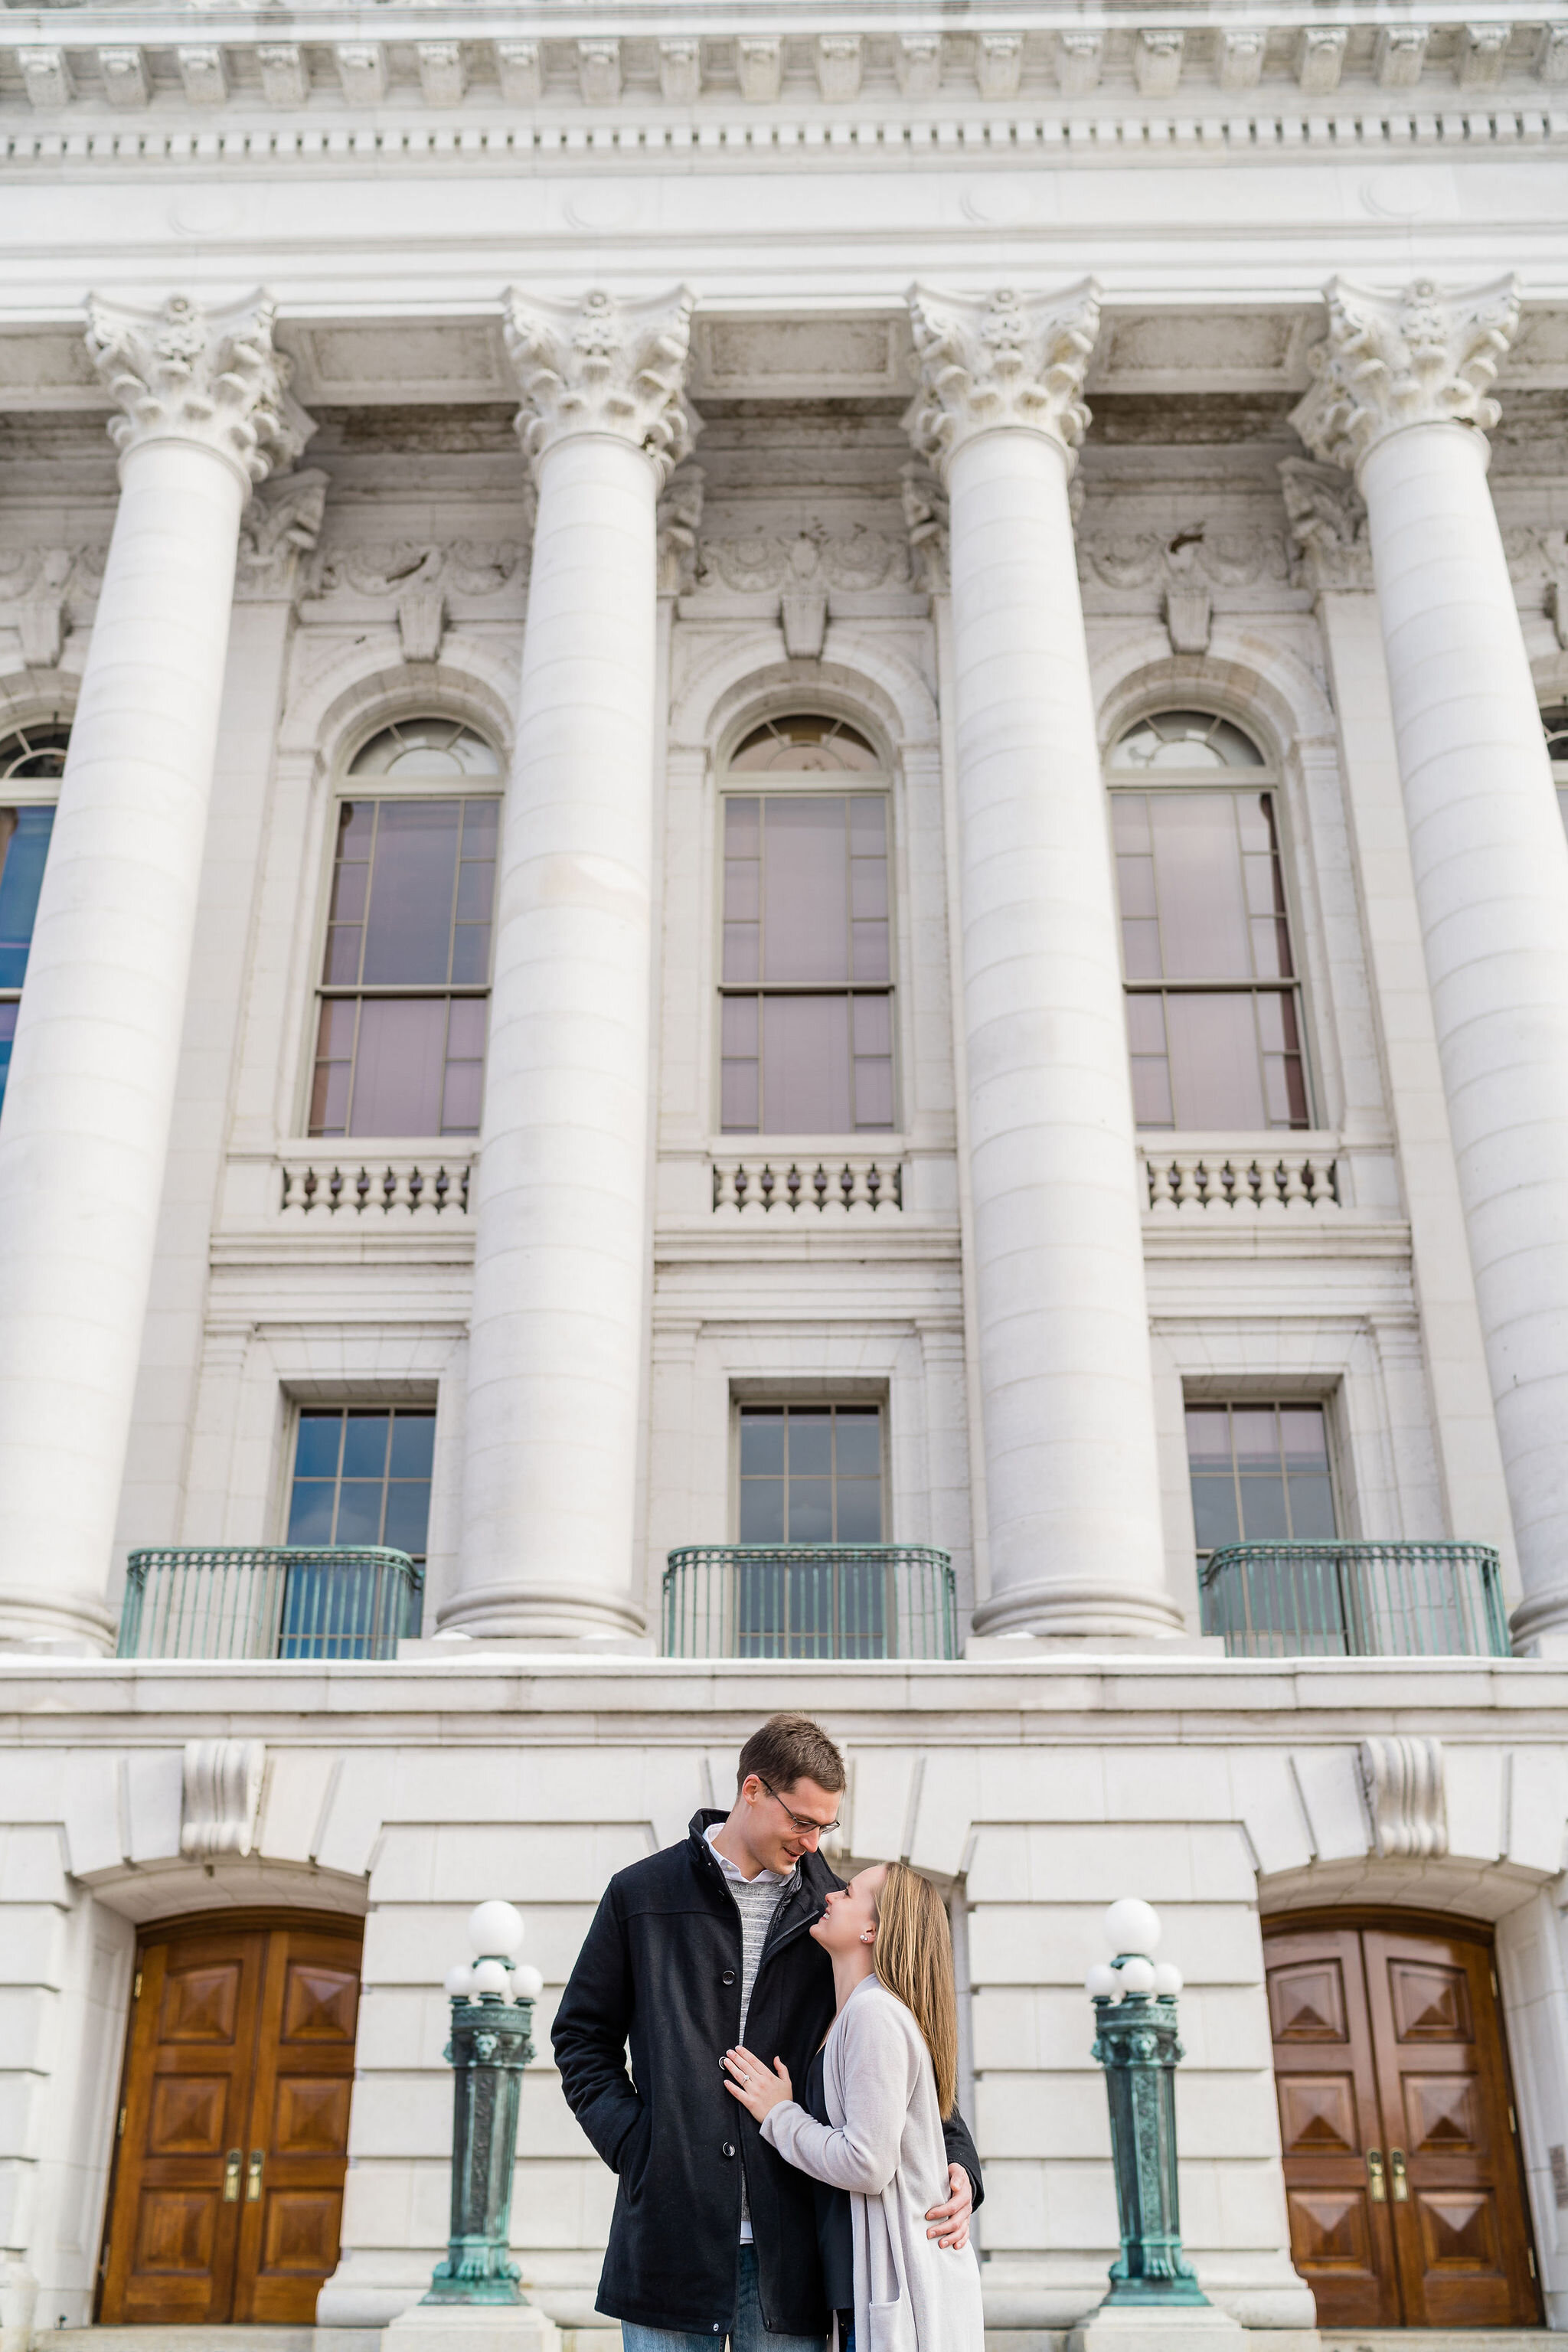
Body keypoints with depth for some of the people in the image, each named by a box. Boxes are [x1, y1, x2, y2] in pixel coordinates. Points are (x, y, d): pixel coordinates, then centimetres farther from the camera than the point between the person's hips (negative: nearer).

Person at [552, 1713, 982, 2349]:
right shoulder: (642, 1895, 4)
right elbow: (582, 2035, 10)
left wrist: (957, 2160, -3)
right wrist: (632, 2140, -4)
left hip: (787, 2243, 1)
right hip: (669, 2234, -1)